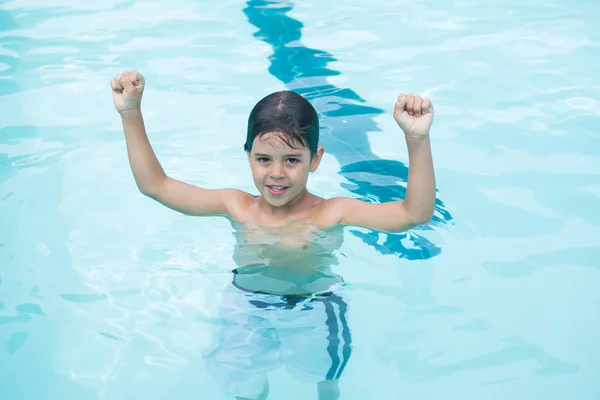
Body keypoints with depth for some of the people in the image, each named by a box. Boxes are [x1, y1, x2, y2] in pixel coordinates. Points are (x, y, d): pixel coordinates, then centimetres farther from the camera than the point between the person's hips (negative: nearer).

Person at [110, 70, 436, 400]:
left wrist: (417, 139, -42)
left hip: (315, 313, -2)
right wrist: (131, 113, -13)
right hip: (248, 310, 2)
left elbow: (416, 213, -29)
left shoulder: (330, 213, -18)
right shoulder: (237, 207, -10)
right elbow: (154, 185, -6)